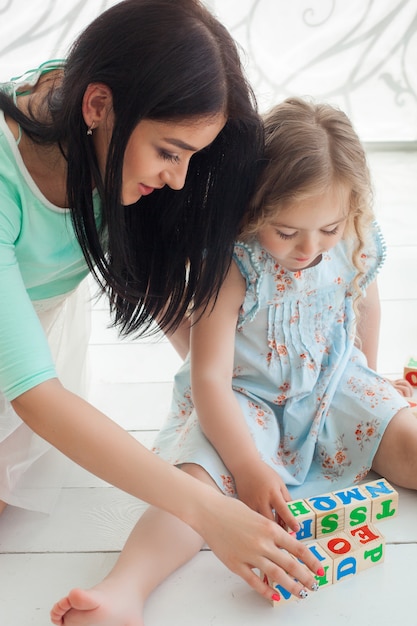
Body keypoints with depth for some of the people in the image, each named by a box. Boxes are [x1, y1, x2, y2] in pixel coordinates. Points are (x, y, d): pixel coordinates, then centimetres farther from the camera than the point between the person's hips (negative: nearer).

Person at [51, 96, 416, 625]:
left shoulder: (356, 248, -10)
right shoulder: (234, 267, -25)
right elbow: (209, 377, -26)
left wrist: (368, 374, 26)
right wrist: (249, 467, -31)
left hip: (334, 388, 5)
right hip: (242, 401, -4)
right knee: (199, 476, -28)